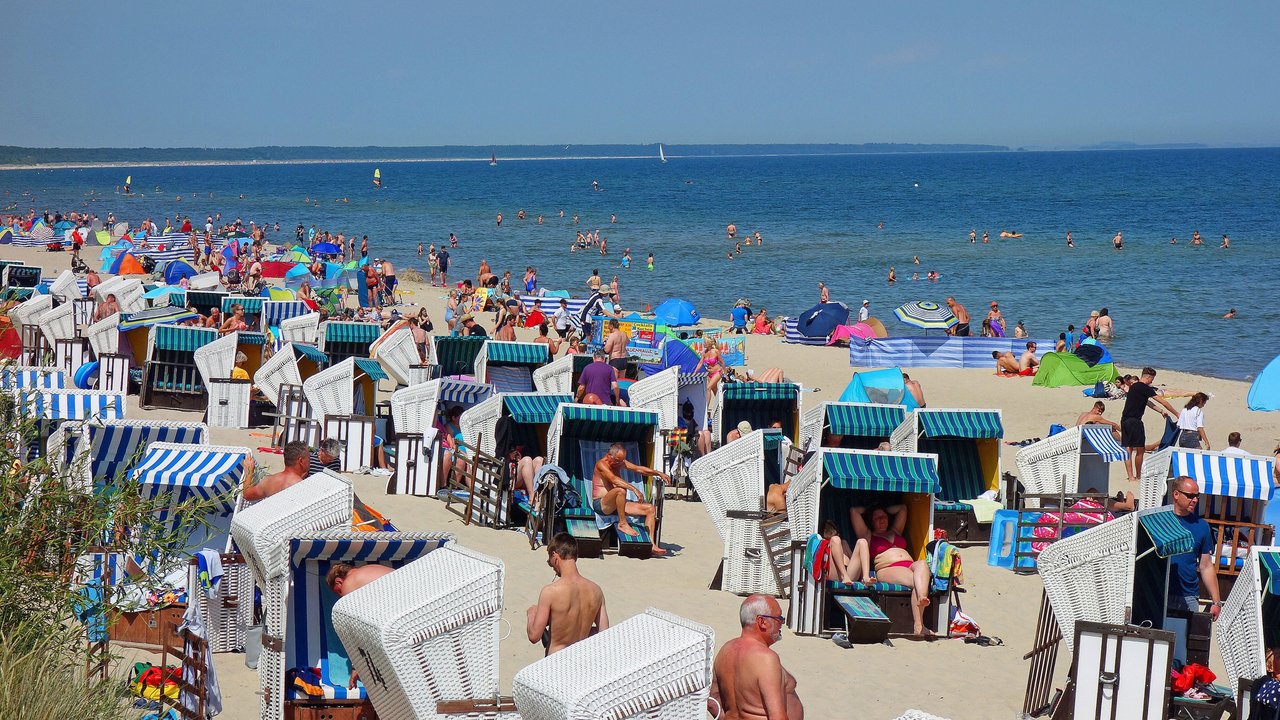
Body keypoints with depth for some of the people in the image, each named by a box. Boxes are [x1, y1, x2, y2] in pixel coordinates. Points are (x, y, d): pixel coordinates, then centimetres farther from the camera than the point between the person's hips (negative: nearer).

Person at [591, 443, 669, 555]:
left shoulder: (620, 462, 14)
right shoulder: (601, 464, -13)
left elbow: (638, 468, 13)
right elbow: (614, 479, -30)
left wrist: (659, 473, 0)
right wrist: (634, 489, -39)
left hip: (616, 505, 9)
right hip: (600, 504, -9)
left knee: (651, 508, -2)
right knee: (621, 490, -40)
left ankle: (650, 544, -11)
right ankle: (622, 523, -23)